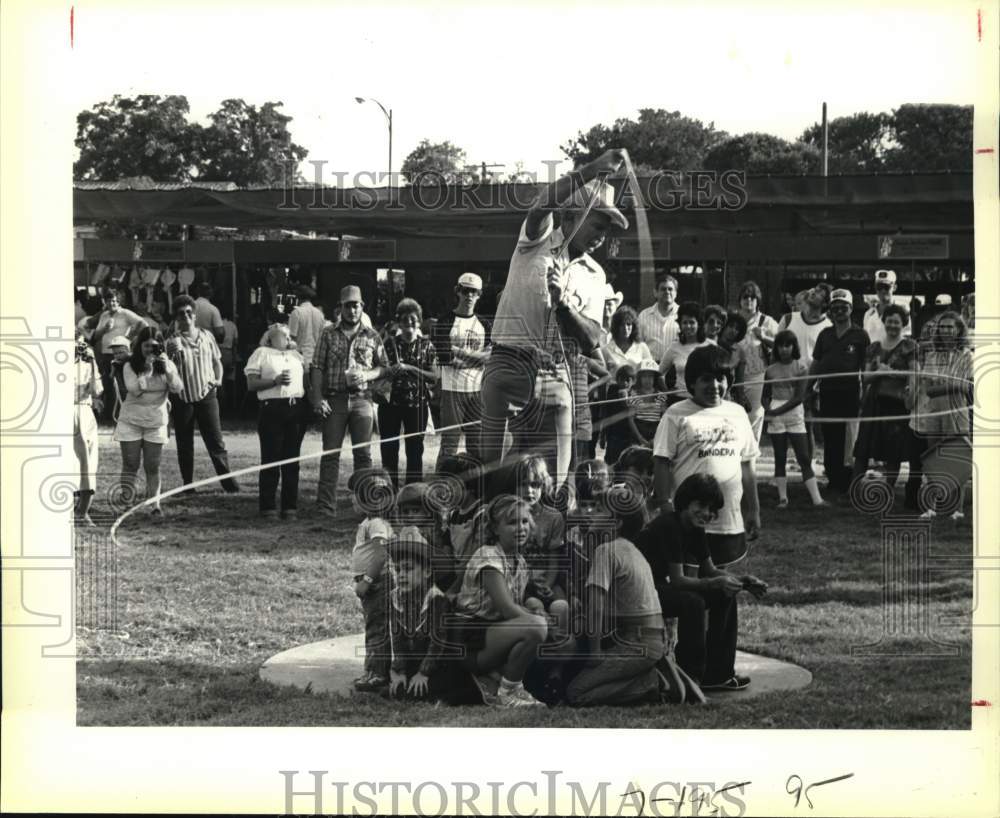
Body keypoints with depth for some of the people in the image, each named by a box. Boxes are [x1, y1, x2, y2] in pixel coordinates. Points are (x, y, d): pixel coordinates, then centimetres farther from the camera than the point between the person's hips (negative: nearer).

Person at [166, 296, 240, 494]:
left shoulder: (206, 336, 6)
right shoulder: (173, 342, -2)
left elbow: (217, 361, 18)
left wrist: (218, 379, 0)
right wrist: (175, 354, -25)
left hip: (206, 395, 1)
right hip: (182, 398, -1)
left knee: (216, 441, -2)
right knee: (184, 446, 6)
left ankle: (228, 481, -1)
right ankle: (188, 484, 13)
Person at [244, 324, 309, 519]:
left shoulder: (296, 354, 22)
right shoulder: (262, 353, 6)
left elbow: (306, 379, 24)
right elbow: (251, 384, -3)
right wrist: (275, 381, -13)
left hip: (297, 408, 5)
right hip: (272, 409, -5)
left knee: (292, 460, 4)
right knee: (271, 459, -3)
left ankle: (290, 507, 9)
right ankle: (268, 507, 1)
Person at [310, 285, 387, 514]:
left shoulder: (372, 336, 9)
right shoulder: (329, 335, 6)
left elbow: (383, 366, 12)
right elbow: (317, 368, 3)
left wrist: (366, 375, -8)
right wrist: (318, 398, -7)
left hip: (361, 398, 1)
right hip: (334, 399, -1)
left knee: (363, 453, 2)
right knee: (330, 454, -2)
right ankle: (326, 505, -1)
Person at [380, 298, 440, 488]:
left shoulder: (425, 345, 5)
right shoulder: (390, 343, 6)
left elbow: (434, 376, -3)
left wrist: (410, 369, -13)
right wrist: (390, 371, -13)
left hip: (417, 403, -1)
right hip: (391, 401, 1)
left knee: (414, 450, 1)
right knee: (389, 450, 1)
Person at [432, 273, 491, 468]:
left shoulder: (484, 325, 15)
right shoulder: (444, 323, 3)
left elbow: (490, 356, 2)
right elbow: (444, 357, -9)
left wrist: (459, 352, -9)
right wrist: (477, 356, -5)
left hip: (477, 391, 4)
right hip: (451, 391, -4)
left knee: (478, 444, 2)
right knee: (449, 442, -9)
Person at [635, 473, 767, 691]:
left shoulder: (695, 528, 4)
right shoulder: (669, 526, -24)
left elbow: (709, 570, 10)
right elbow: (677, 580, -27)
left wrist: (742, 581, -7)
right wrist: (716, 583, -36)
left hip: (659, 585, 10)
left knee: (725, 595, 2)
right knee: (692, 603, -32)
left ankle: (717, 673, 5)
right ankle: (689, 679, -19)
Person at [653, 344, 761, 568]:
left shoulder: (737, 413, 11)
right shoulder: (677, 416, -3)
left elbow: (746, 465, 15)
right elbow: (663, 464, -6)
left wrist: (753, 510, 14)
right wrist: (666, 509, -13)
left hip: (730, 521, 5)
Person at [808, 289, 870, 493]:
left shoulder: (859, 335, 1)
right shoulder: (825, 335, 13)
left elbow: (866, 366, 1)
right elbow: (815, 363, 17)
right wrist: (808, 389, 10)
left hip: (849, 392, -4)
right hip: (827, 391, 4)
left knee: (848, 438, -3)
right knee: (829, 438, 7)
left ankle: (846, 481, 2)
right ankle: (832, 478, 14)